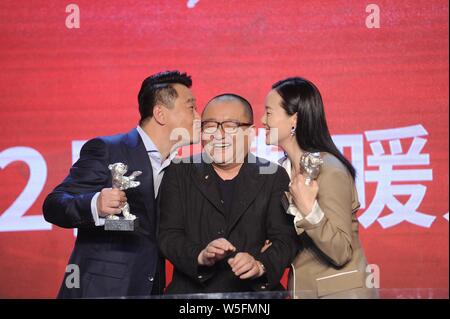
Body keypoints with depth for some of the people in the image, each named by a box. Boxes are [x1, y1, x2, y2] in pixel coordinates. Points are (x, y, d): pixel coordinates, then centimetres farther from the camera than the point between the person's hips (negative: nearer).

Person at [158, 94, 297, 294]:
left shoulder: (274, 177, 9)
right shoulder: (179, 174, 11)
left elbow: (285, 239, 1)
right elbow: (168, 235, 3)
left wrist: (261, 265, -18)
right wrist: (201, 256, -15)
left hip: (255, 293, 0)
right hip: (192, 292, 0)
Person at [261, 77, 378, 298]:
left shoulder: (329, 170, -18)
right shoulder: (283, 169, 3)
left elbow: (342, 253, -20)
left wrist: (309, 210, -30)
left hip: (338, 291, -7)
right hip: (300, 289, 7)